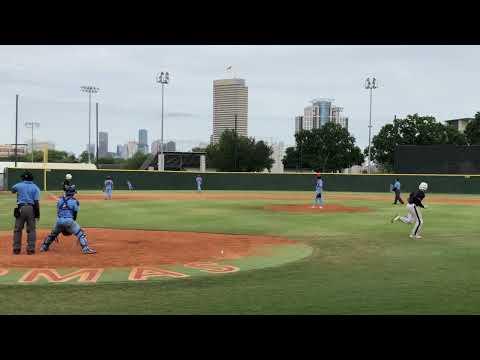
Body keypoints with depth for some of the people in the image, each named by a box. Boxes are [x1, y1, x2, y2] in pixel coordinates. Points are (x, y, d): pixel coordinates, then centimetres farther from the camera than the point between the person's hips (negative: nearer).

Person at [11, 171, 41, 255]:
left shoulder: (19, 185, 3)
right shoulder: (35, 187, 1)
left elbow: (12, 190, 27)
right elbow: (36, 201, -6)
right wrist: (38, 213, -1)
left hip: (20, 208, 0)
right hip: (31, 209, 0)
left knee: (17, 229, 9)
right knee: (31, 230, 6)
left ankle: (16, 249, 10)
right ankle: (30, 249, 5)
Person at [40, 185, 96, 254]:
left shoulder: (60, 200, 14)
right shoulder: (75, 201, 2)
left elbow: (58, 212, 17)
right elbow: (75, 214, 5)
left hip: (59, 220, 5)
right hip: (69, 221, -5)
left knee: (53, 233, 28)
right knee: (80, 233, 1)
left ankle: (44, 247, 36)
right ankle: (85, 248, -11)